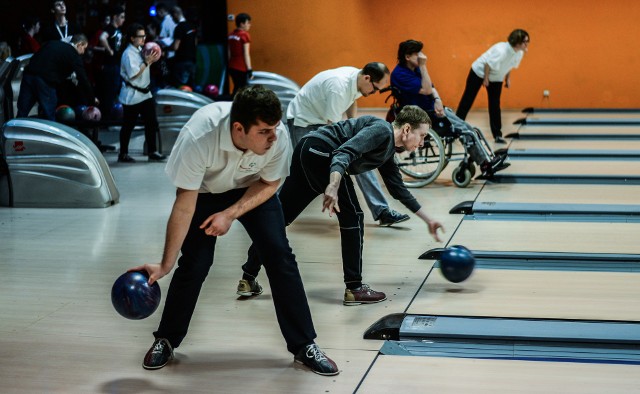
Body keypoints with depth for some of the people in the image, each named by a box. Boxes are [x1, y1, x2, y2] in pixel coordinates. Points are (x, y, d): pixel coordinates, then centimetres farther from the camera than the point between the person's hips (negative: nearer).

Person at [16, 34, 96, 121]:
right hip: (46, 81, -6)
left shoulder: (52, 43, 22)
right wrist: (92, 100, 16)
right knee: (49, 117, 5)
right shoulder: (74, 55, 5)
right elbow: (83, 79, 5)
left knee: (21, 114, 7)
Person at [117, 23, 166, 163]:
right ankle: (123, 154, 11)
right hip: (132, 96, -8)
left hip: (145, 93, 8)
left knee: (151, 123, 5)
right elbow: (133, 74, -23)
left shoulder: (140, 50, 10)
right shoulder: (128, 54, -17)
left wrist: (151, 60, 4)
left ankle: (152, 152, 10)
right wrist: (147, 62, -21)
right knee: (128, 126, 2)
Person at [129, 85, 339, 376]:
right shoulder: (197, 138, -40)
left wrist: (231, 214, -22)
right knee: (194, 263, -10)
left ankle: (304, 347, 2)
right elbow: (184, 206, -31)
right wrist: (165, 264, -27)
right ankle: (165, 341, 15)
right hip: (204, 191, -2)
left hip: (253, 190, 2)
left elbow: (269, 184, -12)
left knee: (280, 256, -10)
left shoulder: (277, 136, -33)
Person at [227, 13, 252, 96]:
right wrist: (249, 69, -13)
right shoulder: (244, 35, -13)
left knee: (236, 88, 18)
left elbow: (229, 52, 13)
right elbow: (246, 54, -15)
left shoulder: (231, 35, 9)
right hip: (242, 68, -8)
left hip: (232, 67, 8)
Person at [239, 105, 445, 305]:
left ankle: (248, 279, 17)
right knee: (352, 216, -3)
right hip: (319, 150, -10)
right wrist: (333, 187, -39)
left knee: (280, 216, 11)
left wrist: (428, 220, 35)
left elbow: (398, 189, 30)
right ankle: (354, 289, 1)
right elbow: (345, 152, -24)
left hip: (307, 152, 10)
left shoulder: (388, 150, 20)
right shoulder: (382, 130, -9)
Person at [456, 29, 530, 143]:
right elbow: (488, 64, -27)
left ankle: (497, 135, 5)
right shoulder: (501, 51, -37)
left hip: (496, 78, 6)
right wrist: (486, 78, -17)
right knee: (467, 100, 3)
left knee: (495, 105, 2)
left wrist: (508, 78, 3)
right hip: (480, 72, -6)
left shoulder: (520, 53, -13)